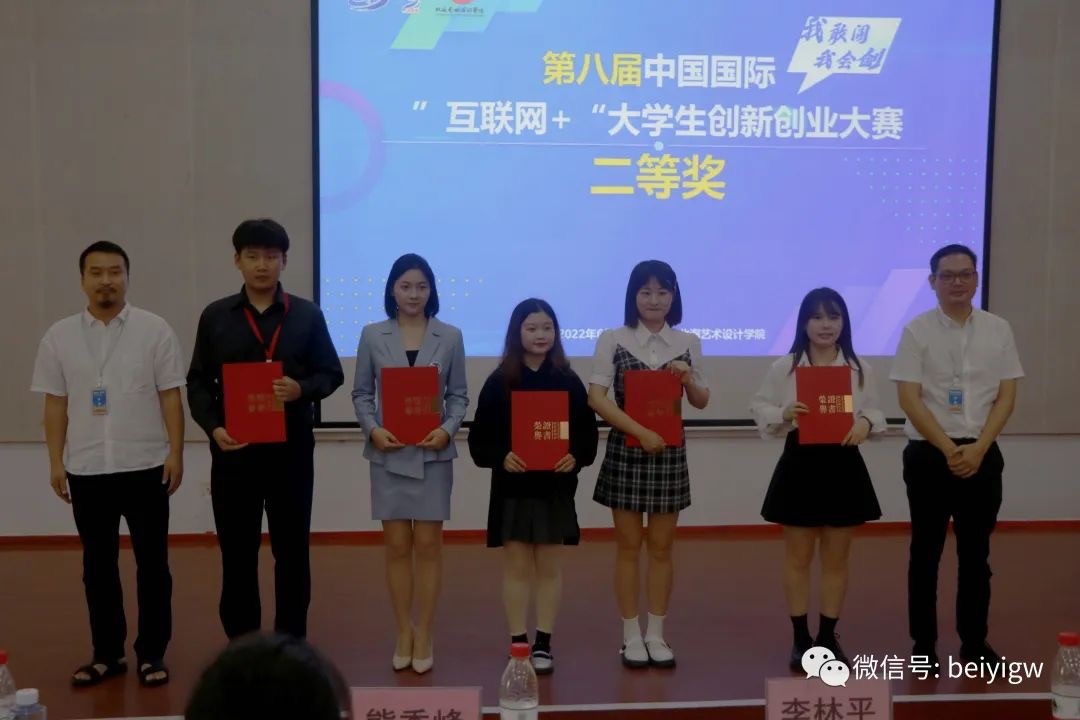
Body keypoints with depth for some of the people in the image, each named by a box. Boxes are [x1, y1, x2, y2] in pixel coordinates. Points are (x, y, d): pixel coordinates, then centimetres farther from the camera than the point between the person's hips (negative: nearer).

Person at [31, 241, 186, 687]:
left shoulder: (155, 330, -2)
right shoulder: (60, 337, 4)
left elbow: (170, 398, -2)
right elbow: (55, 404, 6)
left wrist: (175, 453, -8)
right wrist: (56, 462, 2)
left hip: (145, 466, -2)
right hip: (86, 470, 2)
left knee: (152, 564, 4)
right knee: (98, 565, 10)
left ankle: (152, 653, 15)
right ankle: (106, 654, 21)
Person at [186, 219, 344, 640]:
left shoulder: (307, 316, 4)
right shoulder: (215, 317, 6)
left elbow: (331, 374, 5)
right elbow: (198, 382, 6)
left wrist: (302, 389, -17)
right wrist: (213, 426, -11)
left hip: (291, 449, 0)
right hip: (233, 449, 1)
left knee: (292, 550, 7)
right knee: (237, 552, 7)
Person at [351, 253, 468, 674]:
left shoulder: (450, 337, 3)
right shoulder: (373, 336, 3)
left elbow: (459, 395, 3)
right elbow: (361, 393, 5)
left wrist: (447, 429, -14)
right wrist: (373, 429, -12)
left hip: (432, 453, 0)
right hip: (389, 453, 0)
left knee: (428, 545, 3)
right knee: (397, 547, 6)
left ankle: (424, 636, 14)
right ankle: (403, 634, 19)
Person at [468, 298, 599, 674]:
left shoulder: (569, 382, 2)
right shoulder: (499, 382, -2)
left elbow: (588, 432, 3)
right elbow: (479, 436, -3)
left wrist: (576, 457, -15)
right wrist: (500, 457, -20)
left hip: (556, 487, 1)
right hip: (512, 486, -1)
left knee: (549, 567, 7)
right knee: (516, 566, 5)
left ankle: (543, 644, 17)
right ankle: (518, 643, 15)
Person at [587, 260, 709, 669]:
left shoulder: (688, 343, 6)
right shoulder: (613, 340, -3)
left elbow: (701, 402, 13)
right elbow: (596, 398, -10)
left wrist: (689, 379, -9)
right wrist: (640, 431, -17)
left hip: (670, 452, 2)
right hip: (625, 450, -2)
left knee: (661, 547, 9)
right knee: (629, 546, 5)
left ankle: (656, 634, 19)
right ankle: (631, 636, 16)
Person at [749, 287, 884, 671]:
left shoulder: (859, 369, 3)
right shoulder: (784, 367, -2)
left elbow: (875, 412, 7)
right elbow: (760, 408, 1)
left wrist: (866, 424, -15)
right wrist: (785, 414, -18)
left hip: (843, 466, 2)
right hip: (800, 465, -2)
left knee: (836, 558, 11)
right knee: (798, 557, 7)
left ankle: (828, 637, 23)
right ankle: (801, 638, 19)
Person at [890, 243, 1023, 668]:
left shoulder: (998, 330, 4)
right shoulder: (917, 331, -4)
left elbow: (1006, 397, 2)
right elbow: (909, 399, -8)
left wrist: (977, 449, -10)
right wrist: (949, 449, -14)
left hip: (983, 455, 2)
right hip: (929, 454, -2)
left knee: (976, 553, 11)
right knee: (926, 552, 6)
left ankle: (974, 642, 23)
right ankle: (923, 644, 15)